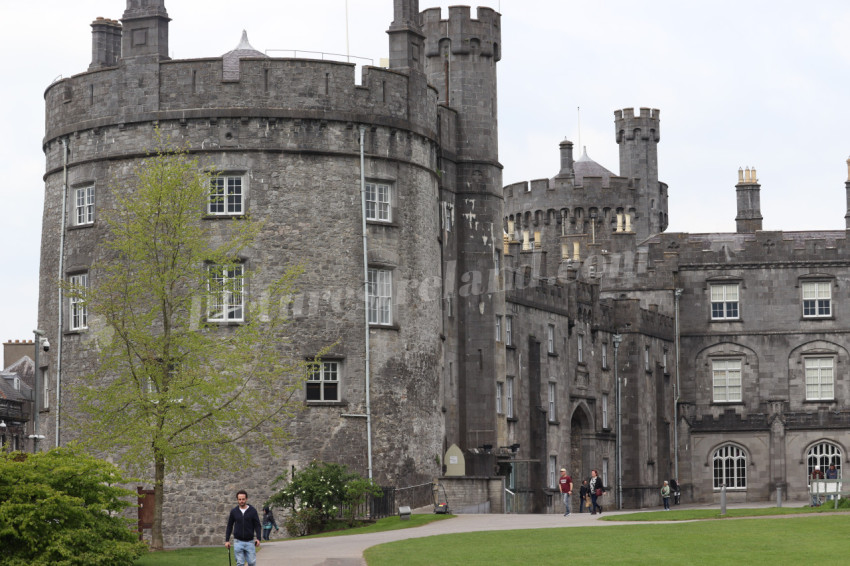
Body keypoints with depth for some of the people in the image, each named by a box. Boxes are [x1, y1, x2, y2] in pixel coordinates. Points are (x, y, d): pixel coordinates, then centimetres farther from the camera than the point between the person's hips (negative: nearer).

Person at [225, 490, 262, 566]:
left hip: (250, 542, -1)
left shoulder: (252, 511, -1)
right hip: (238, 542, 1)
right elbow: (229, 526, 10)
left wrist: (258, 538, -12)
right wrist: (227, 540, 5)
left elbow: (257, 525, 0)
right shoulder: (234, 511, 3)